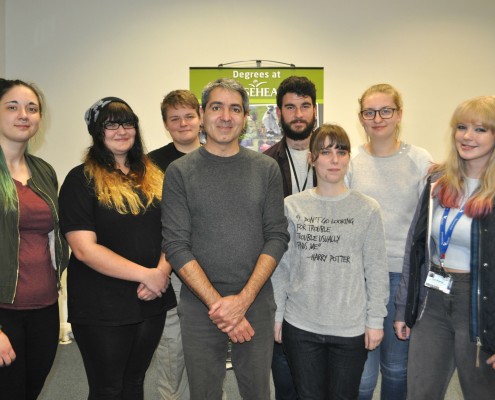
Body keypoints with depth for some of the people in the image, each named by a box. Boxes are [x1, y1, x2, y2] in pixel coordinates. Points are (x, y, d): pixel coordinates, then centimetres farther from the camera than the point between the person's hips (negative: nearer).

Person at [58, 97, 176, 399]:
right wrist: (146, 274, -18)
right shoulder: (82, 180, -8)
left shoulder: (153, 176, 9)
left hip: (152, 300, 5)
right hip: (102, 308, -5)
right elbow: (84, 249, -16)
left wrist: (162, 271, -10)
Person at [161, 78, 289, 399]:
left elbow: (277, 237, -2)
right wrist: (217, 303, -14)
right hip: (200, 307, -1)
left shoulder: (266, 169, 2)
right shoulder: (180, 172, -2)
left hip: (257, 304, 1)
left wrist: (243, 299, -12)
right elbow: (176, 246, -7)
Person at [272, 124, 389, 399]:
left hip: (351, 327, 0)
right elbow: (281, 266, 2)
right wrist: (276, 315, 2)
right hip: (300, 325, 1)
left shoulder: (368, 209, -3)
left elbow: (376, 270, -1)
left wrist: (376, 320, -2)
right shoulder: (292, 206, -1)